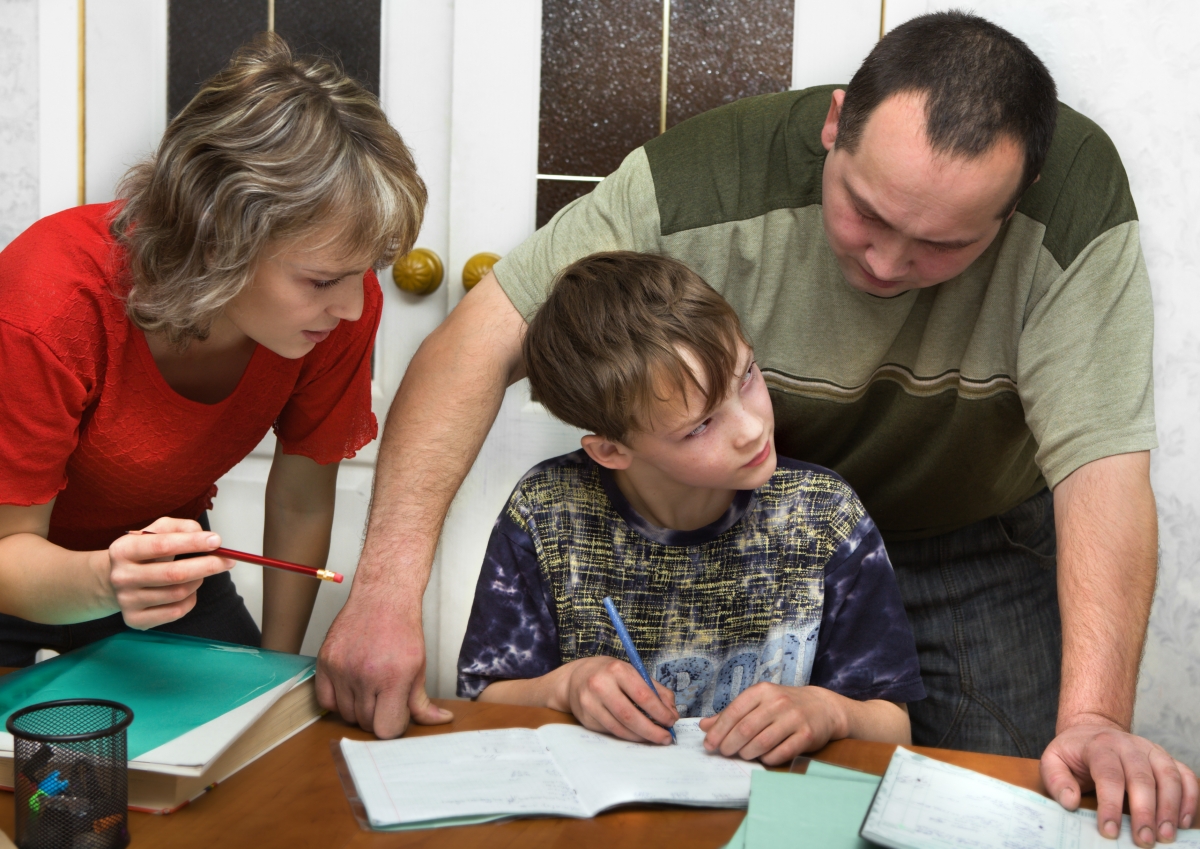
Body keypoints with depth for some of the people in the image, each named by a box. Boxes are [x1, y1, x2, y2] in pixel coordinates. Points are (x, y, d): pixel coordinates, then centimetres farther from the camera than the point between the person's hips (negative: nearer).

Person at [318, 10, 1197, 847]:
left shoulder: (1077, 196, -30)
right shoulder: (705, 183, -31)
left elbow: (1102, 464, -32)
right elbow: (484, 338, -31)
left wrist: (1093, 719, -43)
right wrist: (390, 582, -40)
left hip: (980, 548, 0)